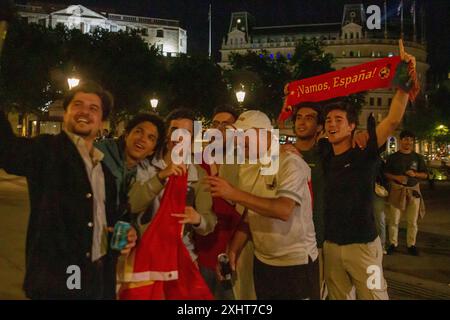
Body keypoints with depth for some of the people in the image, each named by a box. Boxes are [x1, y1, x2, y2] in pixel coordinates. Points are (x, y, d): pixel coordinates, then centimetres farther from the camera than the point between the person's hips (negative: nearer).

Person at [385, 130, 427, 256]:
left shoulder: (418, 157, 8)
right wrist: (396, 177, -15)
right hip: (397, 190, -1)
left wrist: (415, 174, -10)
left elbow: (425, 174, 9)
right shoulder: (393, 157, 4)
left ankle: (411, 244, 14)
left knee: (412, 221, 3)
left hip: (414, 190, 2)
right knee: (394, 220, -2)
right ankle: (393, 243, 9)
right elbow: (386, 173, 3)